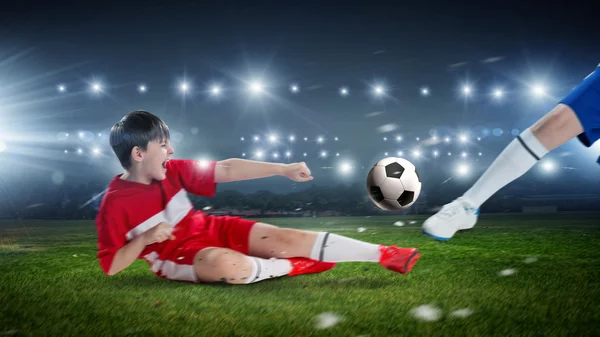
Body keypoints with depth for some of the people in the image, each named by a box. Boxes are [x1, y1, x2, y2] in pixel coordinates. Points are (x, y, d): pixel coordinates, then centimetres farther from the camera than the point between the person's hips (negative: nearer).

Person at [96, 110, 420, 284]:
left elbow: (226, 169, -3)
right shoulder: (115, 203, -15)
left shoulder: (172, 171, -2)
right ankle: (294, 266, -10)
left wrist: (284, 169, -7)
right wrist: (144, 240, -27)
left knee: (286, 238, -12)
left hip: (213, 229, 5)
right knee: (229, 264, -39)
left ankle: (384, 254, -11)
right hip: (176, 256, -5)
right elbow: (110, 266, -12)